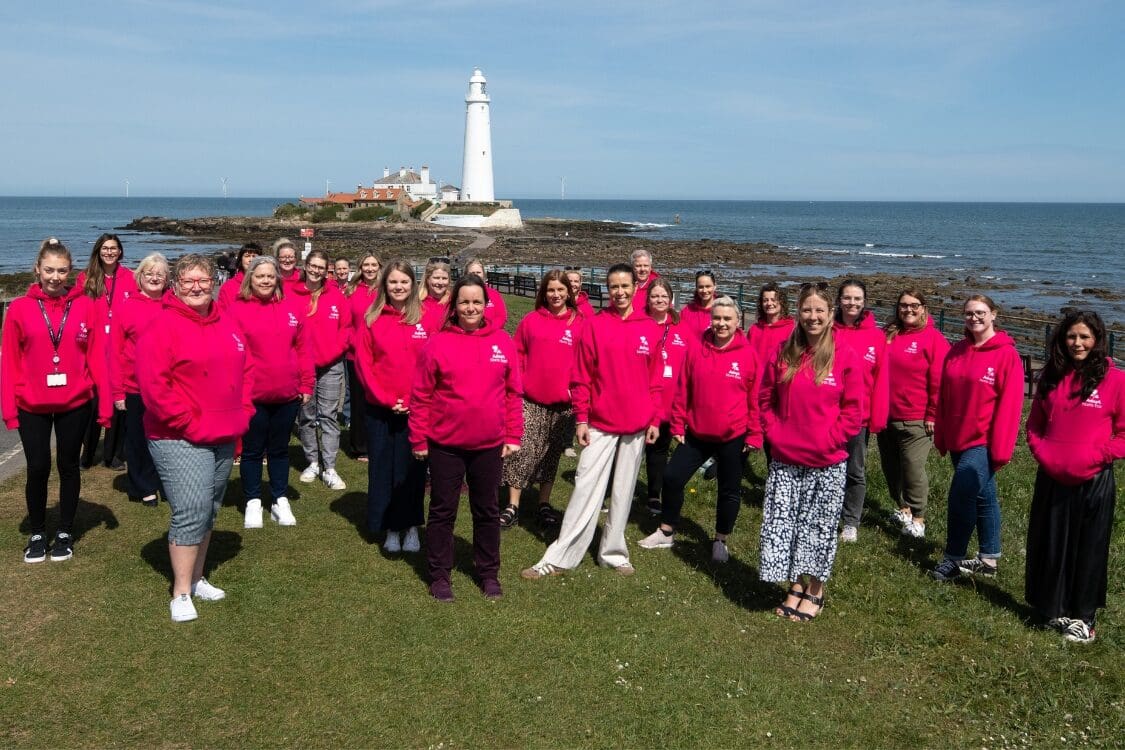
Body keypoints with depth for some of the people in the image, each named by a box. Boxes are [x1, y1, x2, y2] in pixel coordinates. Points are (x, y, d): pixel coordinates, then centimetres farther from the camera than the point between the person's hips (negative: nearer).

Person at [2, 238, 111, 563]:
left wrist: (105, 403, -5)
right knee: (38, 469, 6)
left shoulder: (85, 306, -4)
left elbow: (96, 356, -3)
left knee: (68, 466, 12)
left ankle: (65, 532, 26)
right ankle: (37, 534, 25)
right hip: (31, 406, 0)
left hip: (75, 404, 0)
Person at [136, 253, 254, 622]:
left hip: (224, 438, 8)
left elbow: (245, 371, 18)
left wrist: (242, 412, 6)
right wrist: (188, 423, -18)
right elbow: (153, 385, -19)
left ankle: (197, 578, 30)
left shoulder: (226, 325, 10)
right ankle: (181, 594, 0)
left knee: (209, 511, 15)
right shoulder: (163, 326, -12)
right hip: (180, 439, -7)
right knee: (191, 511, -12)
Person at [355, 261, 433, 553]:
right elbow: (363, 364, -2)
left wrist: (413, 399, -10)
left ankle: (411, 527, 21)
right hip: (380, 409, 1)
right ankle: (391, 529, 20)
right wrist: (386, 399, -9)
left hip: (417, 409, 0)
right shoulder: (371, 319, 0)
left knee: (412, 469, 7)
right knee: (383, 468, 7)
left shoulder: (426, 319, -1)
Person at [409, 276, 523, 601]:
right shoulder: (438, 343, -6)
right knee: (442, 511, 9)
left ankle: (488, 573, 30)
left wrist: (513, 435, 2)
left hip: (489, 444, 2)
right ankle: (439, 575, 23)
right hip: (444, 444, -2)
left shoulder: (503, 342, 0)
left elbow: (513, 393, 4)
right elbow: (421, 396, -4)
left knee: (487, 511, 15)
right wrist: (418, 439, -5)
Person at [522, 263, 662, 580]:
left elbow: (656, 378, 6)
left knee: (624, 491, 10)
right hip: (600, 423, -2)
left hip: (636, 425, 2)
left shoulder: (650, 328, 2)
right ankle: (559, 557, 2)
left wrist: (655, 419, 3)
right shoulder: (594, 325, -3)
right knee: (585, 488, -3)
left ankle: (613, 552, 23)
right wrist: (581, 419, -7)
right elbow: (581, 376, -3)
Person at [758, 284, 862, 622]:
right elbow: (765, 400, 9)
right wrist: (775, 435, -1)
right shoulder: (783, 354, 1)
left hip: (828, 463, -2)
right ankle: (795, 588, 24)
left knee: (819, 526, 8)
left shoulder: (845, 357, -7)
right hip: (785, 460, 3)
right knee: (781, 524, 6)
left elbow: (853, 411, -5)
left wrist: (827, 440, -11)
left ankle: (815, 591, 26)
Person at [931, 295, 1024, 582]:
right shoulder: (957, 351, 7)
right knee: (983, 497, 15)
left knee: (961, 495, -13)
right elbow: (944, 397, 11)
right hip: (957, 440, 6)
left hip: (983, 442, -6)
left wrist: (1001, 448, -14)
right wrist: (940, 436, 10)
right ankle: (988, 560, 24)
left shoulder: (1006, 354, -10)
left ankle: (953, 558, 2)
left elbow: (1009, 405, -12)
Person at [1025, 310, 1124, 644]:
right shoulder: (1051, 378, 6)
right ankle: (1052, 608, 27)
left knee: (1088, 549, 8)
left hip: (1094, 482, -3)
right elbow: (1034, 426, 13)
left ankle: (1083, 616, 21)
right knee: (1049, 546, 11)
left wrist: (1094, 457, -16)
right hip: (1051, 479, 4)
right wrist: (1044, 455, -3)